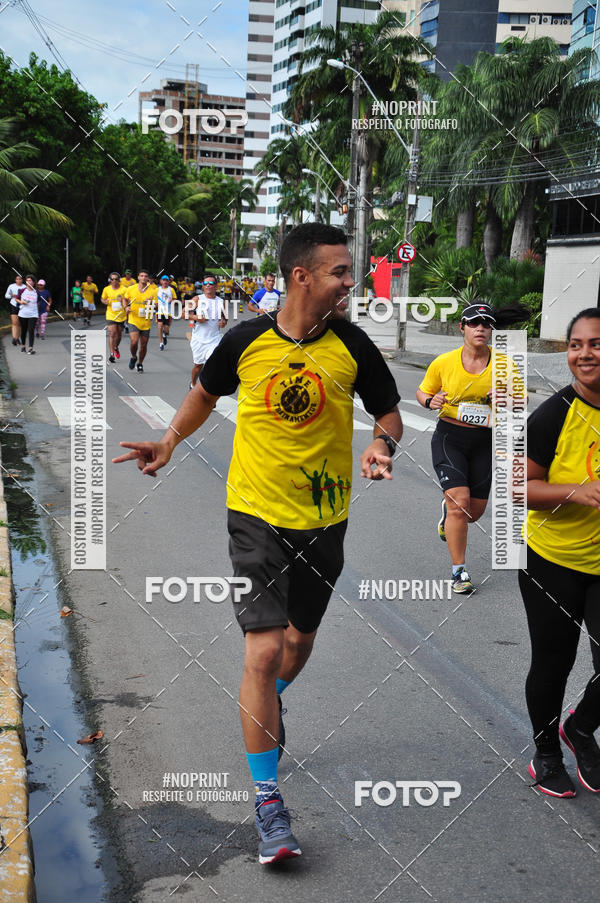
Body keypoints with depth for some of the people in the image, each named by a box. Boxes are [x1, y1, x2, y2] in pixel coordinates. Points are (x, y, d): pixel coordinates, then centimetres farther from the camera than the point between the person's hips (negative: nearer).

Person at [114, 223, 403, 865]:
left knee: (301, 638, 20)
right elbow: (206, 392, 13)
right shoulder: (246, 341, -8)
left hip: (324, 520, 3)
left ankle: (265, 711, 54)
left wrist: (382, 444, -14)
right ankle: (266, 796, 3)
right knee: (264, 650, -12)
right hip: (256, 513, -2)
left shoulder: (352, 346, -7)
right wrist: (169, 442, 4)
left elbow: (388, 409, 6)